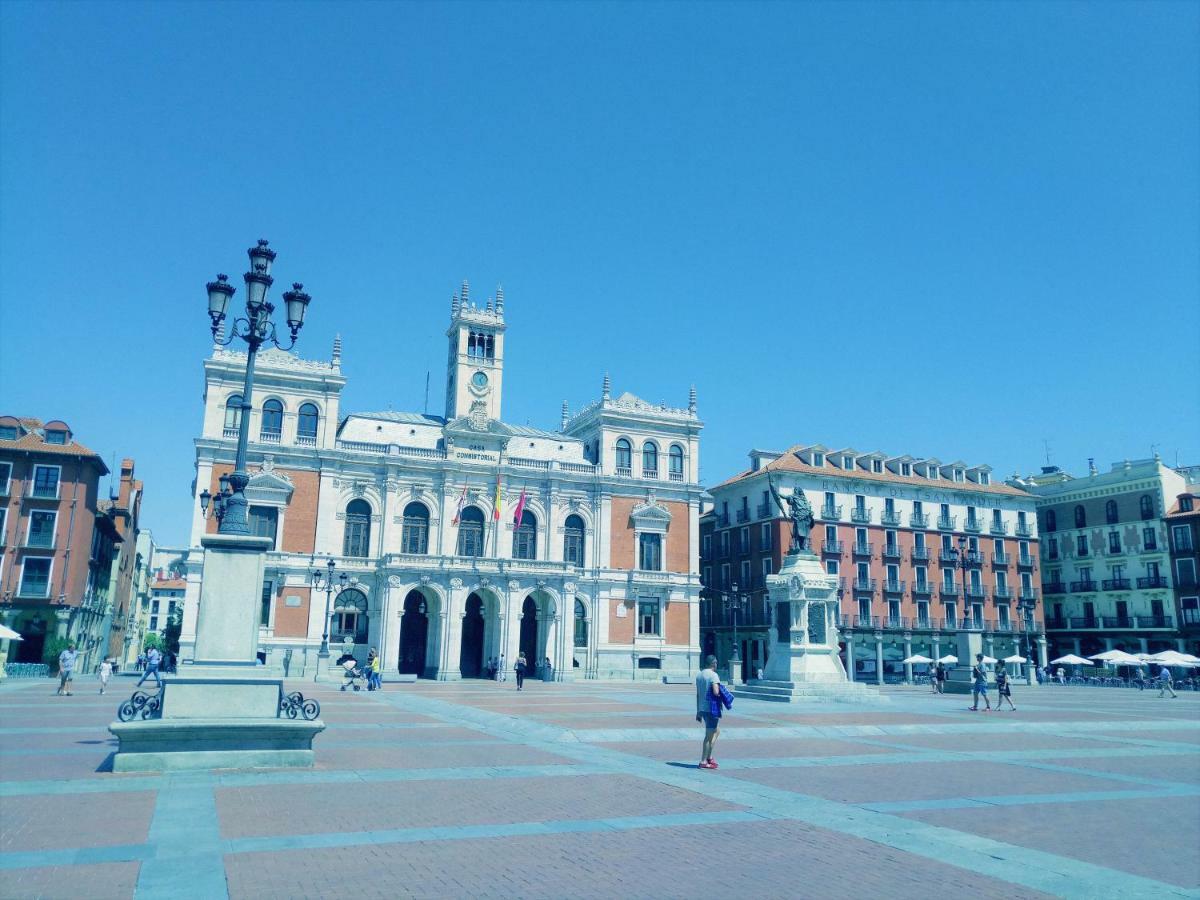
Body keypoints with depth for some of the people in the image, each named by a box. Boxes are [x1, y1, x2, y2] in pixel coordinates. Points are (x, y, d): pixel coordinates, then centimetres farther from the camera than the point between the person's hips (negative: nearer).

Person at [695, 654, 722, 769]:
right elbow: (716, 692, -26)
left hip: (702, 708, 8)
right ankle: (703, 762, 2)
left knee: (716, 731, 22)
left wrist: (698, 711, 19)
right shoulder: (713, 675, -13)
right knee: (709, 735, -1)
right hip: (712, 709, -8)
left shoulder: (699, 675, 13)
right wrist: (722, 695, -3)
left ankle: (709, 757, 22)